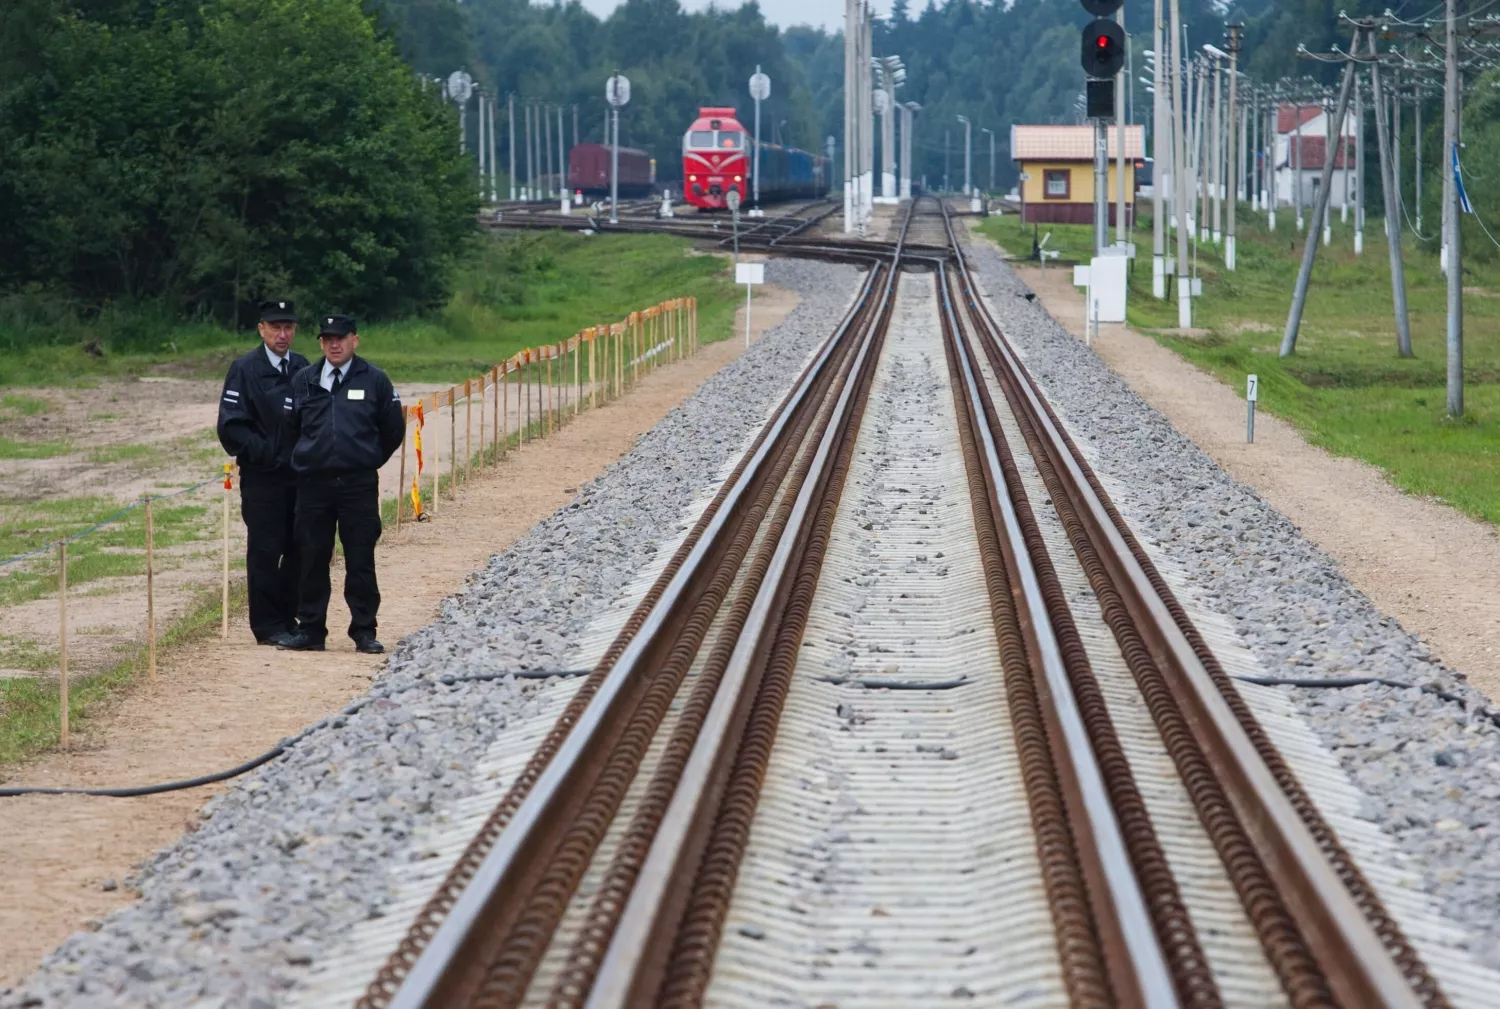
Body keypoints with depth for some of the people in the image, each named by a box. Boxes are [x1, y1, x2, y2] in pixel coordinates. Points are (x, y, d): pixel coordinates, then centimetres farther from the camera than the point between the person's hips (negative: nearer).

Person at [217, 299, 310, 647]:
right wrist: (262, 453, -15)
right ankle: (268, 626, 4)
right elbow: (231, 425, -9)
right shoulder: (245, 369, -5)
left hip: (299, 475, 5)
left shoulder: (301, 367, 12)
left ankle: (288, 619, 17)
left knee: (299, 551, 6)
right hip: (262, 478, -5)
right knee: (265, 552, -2)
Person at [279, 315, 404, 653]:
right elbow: (289, 428, 15)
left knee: (361, 561, 0)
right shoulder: (303, 381, 6)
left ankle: (364, 632, 5)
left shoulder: (374, 380, 2)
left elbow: (393, 429, 10)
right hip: (313, 484, 2)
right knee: (312, 560, 5)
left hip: (359, 485, -2)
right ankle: (310, 630, 11)